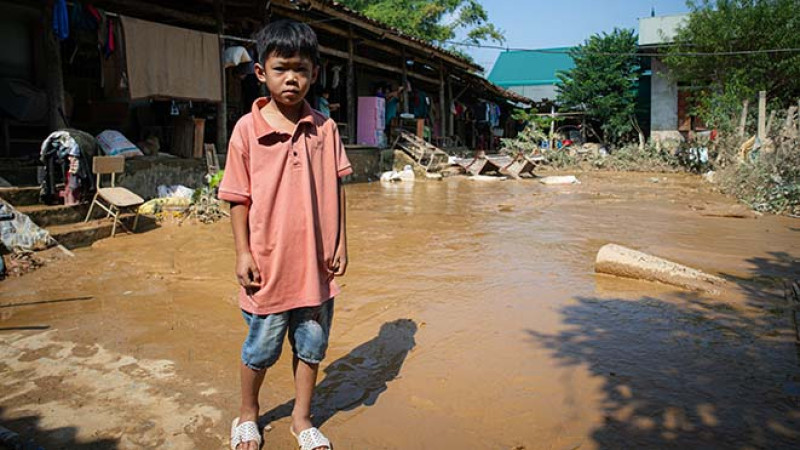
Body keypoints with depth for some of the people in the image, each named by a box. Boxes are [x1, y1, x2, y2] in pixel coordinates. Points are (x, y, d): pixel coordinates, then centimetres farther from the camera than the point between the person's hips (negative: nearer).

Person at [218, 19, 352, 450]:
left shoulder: (324, 128, 1)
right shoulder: (247, 130, -6)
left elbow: (336, 190, 5)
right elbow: (238, 198, -3)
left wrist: (340, 243, 3)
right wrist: (243, 253, -6)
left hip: (317, 262, 3)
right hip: (269, 262, -2)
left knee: (312, 346, 15)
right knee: (260, 348, 14)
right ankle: (247, 414, 40)